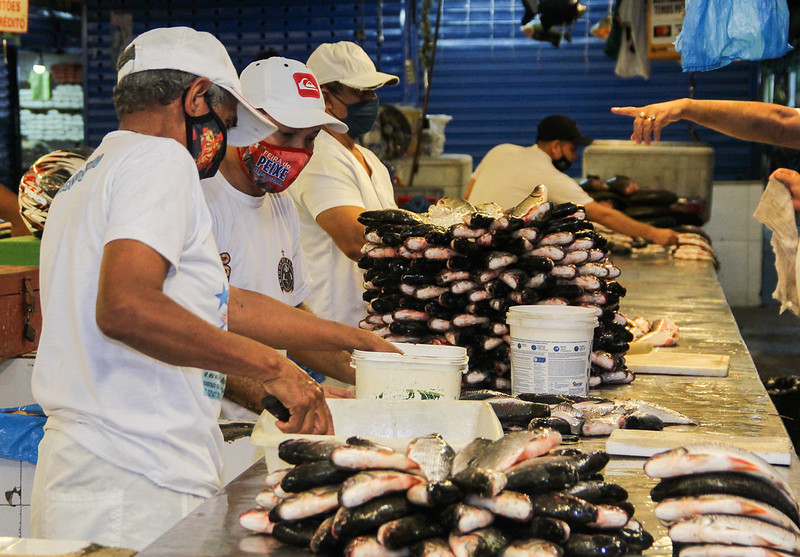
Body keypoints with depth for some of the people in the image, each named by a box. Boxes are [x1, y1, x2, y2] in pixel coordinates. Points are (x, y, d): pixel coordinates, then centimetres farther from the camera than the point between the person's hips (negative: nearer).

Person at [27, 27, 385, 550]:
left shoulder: (97, 173, 24)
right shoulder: (161, 160, -7)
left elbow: (223, 304, 25)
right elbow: (124, 308, -24)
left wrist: (358, 340, 30)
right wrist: (272, 367, -16)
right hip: (138, 488, -10)